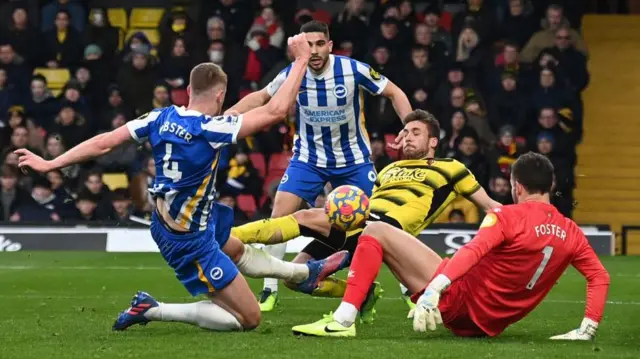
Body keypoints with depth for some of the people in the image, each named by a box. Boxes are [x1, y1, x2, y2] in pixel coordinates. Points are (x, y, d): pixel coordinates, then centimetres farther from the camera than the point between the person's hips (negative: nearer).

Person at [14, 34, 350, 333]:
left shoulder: (162, 118, -9)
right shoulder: (211, 129, -28)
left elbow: (103, 142, -9)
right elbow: (275, 110, -29)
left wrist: (50, 164, -1)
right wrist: (301, 60, -20)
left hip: (166, 225, 9)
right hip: (191, 242, -9)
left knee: (239, 251, 33)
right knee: (248, 319, 2)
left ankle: (307, 273, 56)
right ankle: (151, 310, -1)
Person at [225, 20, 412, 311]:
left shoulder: (353, 70, -21)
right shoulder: (292, 74, -14)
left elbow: (394, 93, -9)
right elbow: (262, 96, 4)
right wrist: (228, 113, -10)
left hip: (353, 159, -1)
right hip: (308, 158, 1)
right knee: (279, 215, -12)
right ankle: (270, 291, 0)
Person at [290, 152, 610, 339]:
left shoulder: (508, 217, -14)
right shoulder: (570, 233, 4)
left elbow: (472, 252, -28)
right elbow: (600, 277, 4)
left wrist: (433, 289, -40)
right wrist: (588, 329, 4)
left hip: (460, 298, -7)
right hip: (490, 326, 7)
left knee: (376, 231, -7)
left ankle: (343, 320, -17)